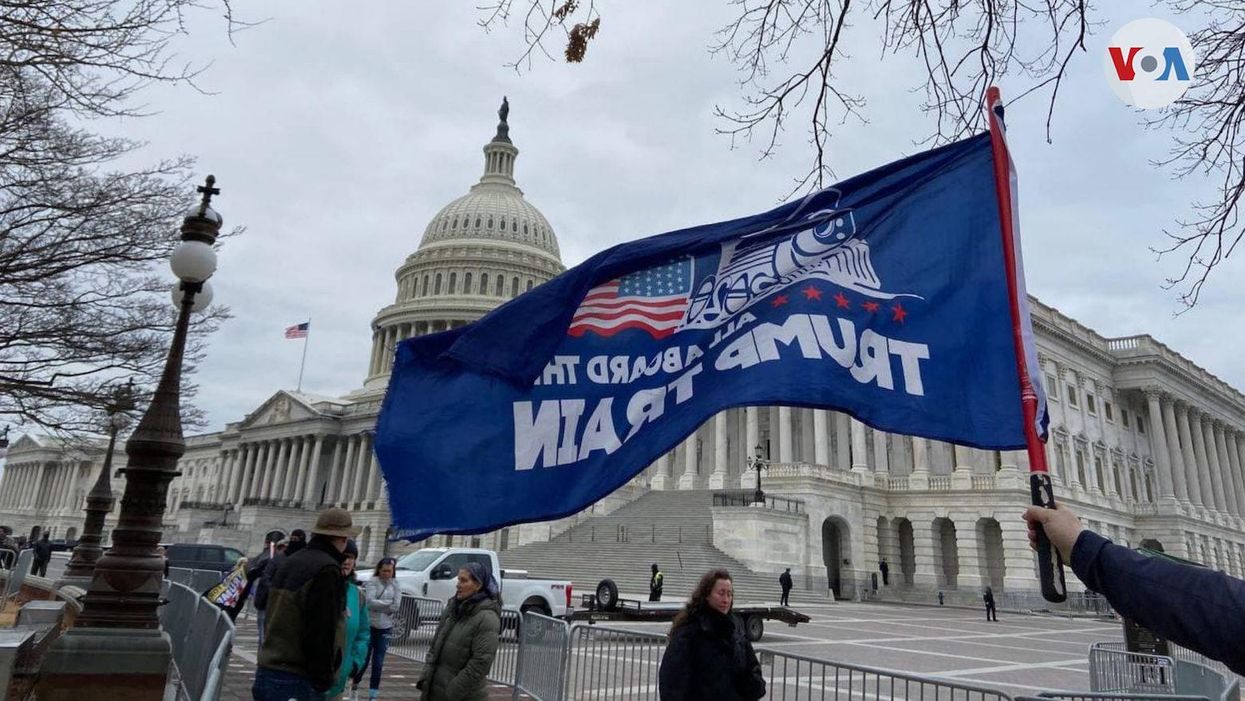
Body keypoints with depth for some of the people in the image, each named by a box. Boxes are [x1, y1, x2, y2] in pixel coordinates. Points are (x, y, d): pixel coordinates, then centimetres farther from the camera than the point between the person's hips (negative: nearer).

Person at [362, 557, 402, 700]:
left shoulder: (395, 585, 3)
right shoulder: (372, 582, -6)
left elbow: (397, 607, -6)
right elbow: (370, 602, -19)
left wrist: (378, 604, -12)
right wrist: (389, 604, -13)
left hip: (385, 628, 3)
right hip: (369, 625, -2)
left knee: (378, 662, 6)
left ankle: (373, 693, 16)